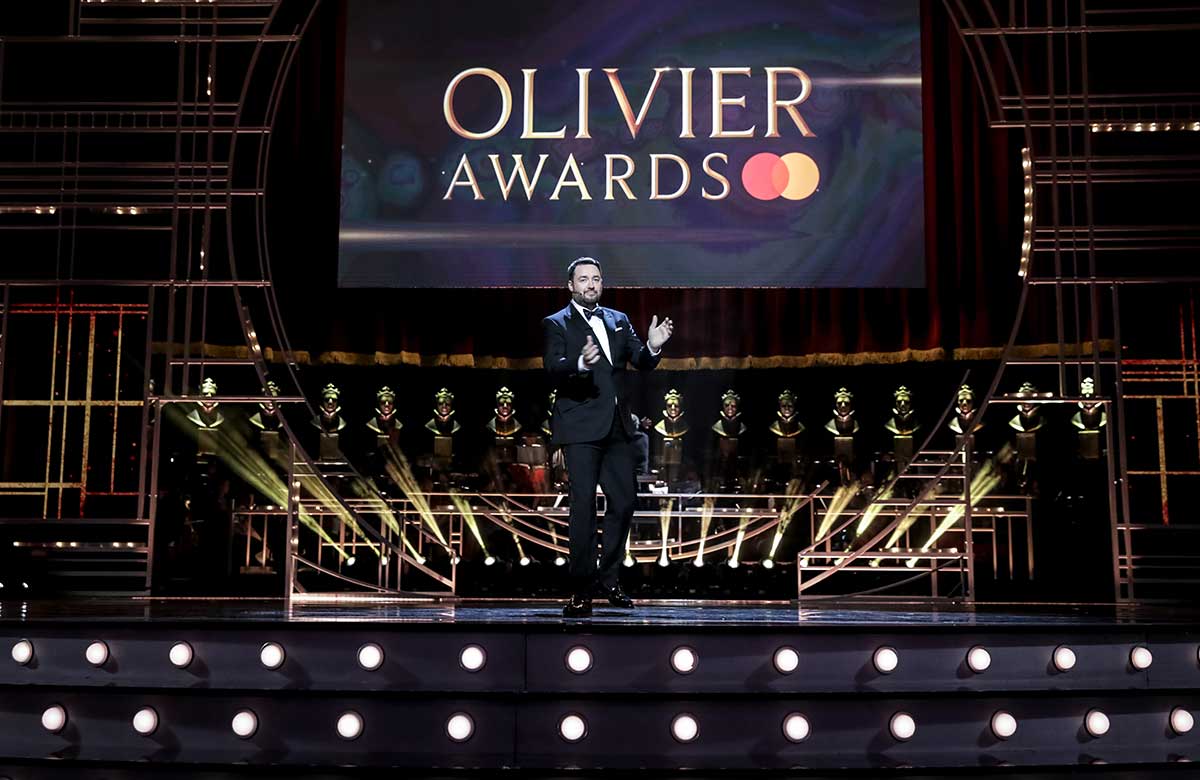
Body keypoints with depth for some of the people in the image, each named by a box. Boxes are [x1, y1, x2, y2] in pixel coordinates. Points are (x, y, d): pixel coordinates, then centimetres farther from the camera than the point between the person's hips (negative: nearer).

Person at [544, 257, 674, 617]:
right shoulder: (556, 324, 0)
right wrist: (581, 363, -36)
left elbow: (641, 362, 9)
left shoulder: (618, 320, 16)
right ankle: (581, 590, -3)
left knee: (624, 500, 7)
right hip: (582, 428, -5)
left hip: (617, 426, 6)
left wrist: (653, 346, -13)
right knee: (583, 504, -7)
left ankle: (608, 577, 22)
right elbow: (554, 369, -15)